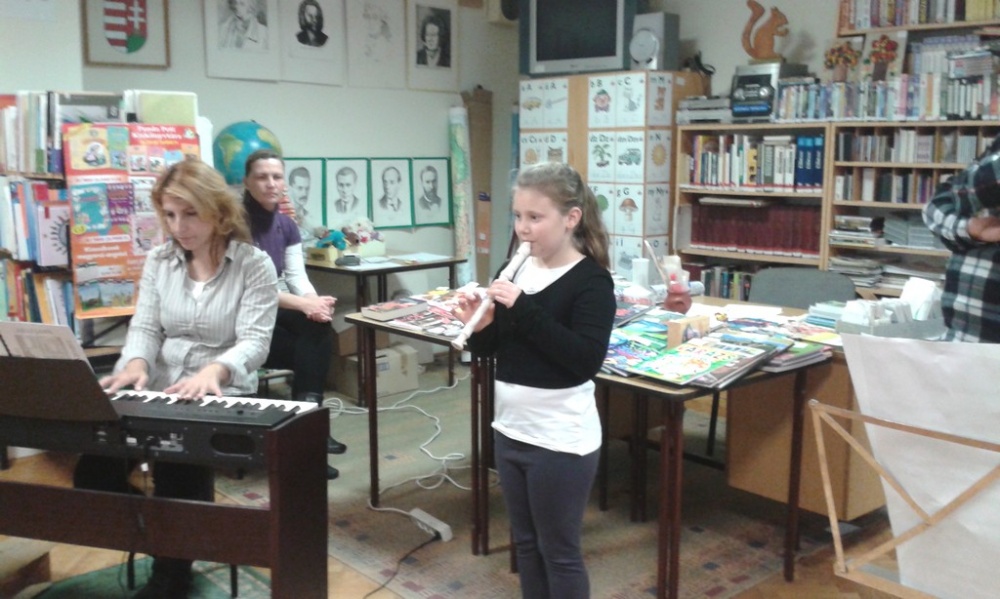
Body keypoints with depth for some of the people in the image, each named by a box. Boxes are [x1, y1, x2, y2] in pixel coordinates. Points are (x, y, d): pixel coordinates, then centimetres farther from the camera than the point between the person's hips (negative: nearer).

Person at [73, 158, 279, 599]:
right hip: (158, 392, 4)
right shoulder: (159, 261, 8)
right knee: (94, 473, -17)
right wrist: (135, 363, -22)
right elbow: (145, 326, 3)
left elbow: (255, 341, -16)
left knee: (179, 470, -28)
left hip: (223, 396, -4)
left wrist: (214, 370, -38)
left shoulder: (254, 265, -6)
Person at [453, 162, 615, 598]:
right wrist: (479, 326, -13)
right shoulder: (516, 270, 4)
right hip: (510, 429, 7)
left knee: (558, 551, 8)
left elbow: (586, 360, -25)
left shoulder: (591, 280, -13)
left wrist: (524, 310, -28)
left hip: (561, 440, -7)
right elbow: (494, 348, 9)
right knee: (526, 543, 20)